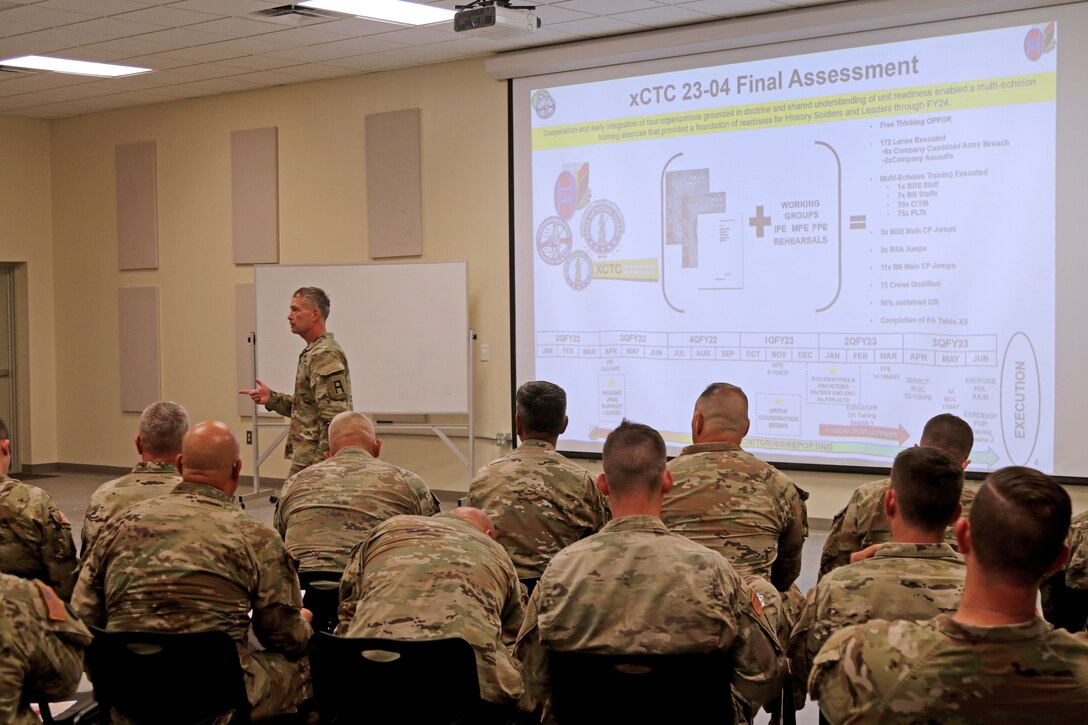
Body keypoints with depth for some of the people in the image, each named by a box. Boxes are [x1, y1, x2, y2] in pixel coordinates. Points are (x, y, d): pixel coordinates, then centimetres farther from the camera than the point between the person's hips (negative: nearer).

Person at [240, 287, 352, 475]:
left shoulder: (325, 356, -16)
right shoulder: (313, 353, 17)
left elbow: (334, 416, -23)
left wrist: (321, 465, -24)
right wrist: (272, 399, 10)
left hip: (312, 461, -10)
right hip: (306, 456, 10)